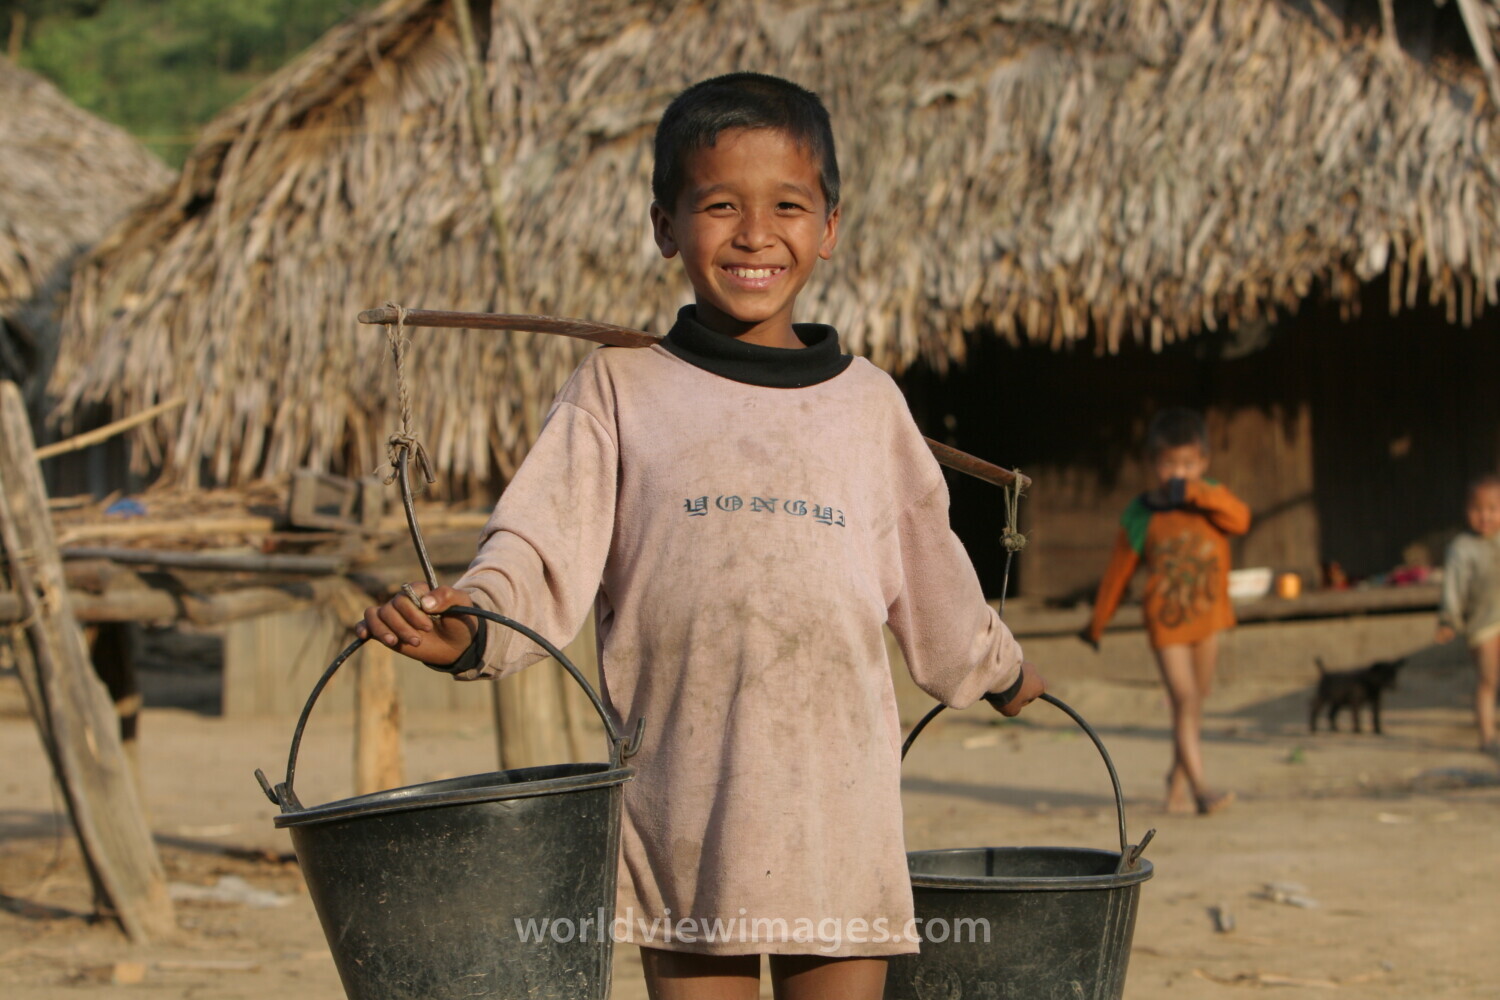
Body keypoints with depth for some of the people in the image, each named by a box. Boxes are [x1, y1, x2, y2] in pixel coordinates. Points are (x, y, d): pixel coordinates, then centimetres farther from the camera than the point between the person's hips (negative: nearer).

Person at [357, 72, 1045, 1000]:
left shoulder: (868, 403, 12)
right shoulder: (620, 388, 6)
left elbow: (927, 572, 28)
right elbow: (547, 547, -4)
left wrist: (998, 670, 41)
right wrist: (468, 624, -24)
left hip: (838, 809, 2)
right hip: (682, 807, -2)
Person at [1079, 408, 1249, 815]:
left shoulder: (1211, 499, 2)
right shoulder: (1140, 516, -4)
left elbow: (1240, 519, -20)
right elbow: (1118, 572, 4)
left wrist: (1197, 493, -25)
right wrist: (1097, 624, 11)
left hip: (1208, 615, 4)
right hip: (1165, 620, -3)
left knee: (1195, 702, 13)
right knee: (1185, 702, -14)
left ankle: (1178, 783, 27)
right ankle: (1198, 788, -21)